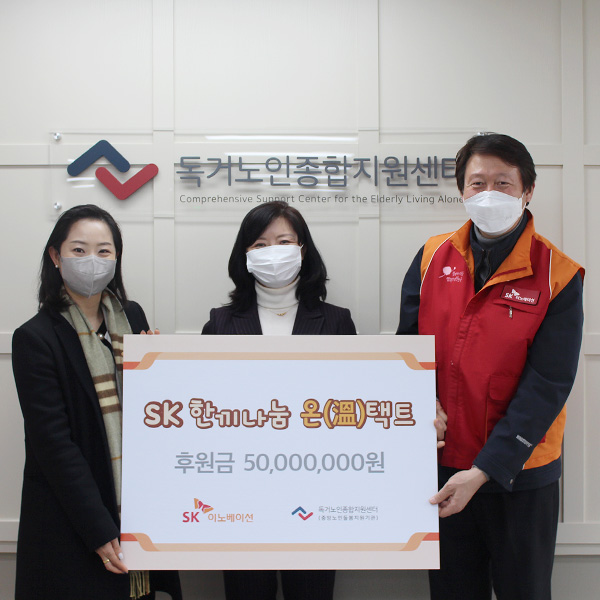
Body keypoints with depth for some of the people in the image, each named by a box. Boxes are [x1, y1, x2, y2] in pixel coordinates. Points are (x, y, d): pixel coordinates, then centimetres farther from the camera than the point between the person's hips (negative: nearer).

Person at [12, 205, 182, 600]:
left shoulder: (132, 318, 5)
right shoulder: (36, 338, -11)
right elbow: (54, 443, -15)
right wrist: (100, 532, -17)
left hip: (140, 506, 5)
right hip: (71, 523, -5)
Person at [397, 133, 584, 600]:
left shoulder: (558, 275, -11)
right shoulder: (433, 257, 0)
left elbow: (546, 385, -14)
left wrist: (484, 470, -19)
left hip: (520, 474, -2)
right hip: (442, 464, 3)